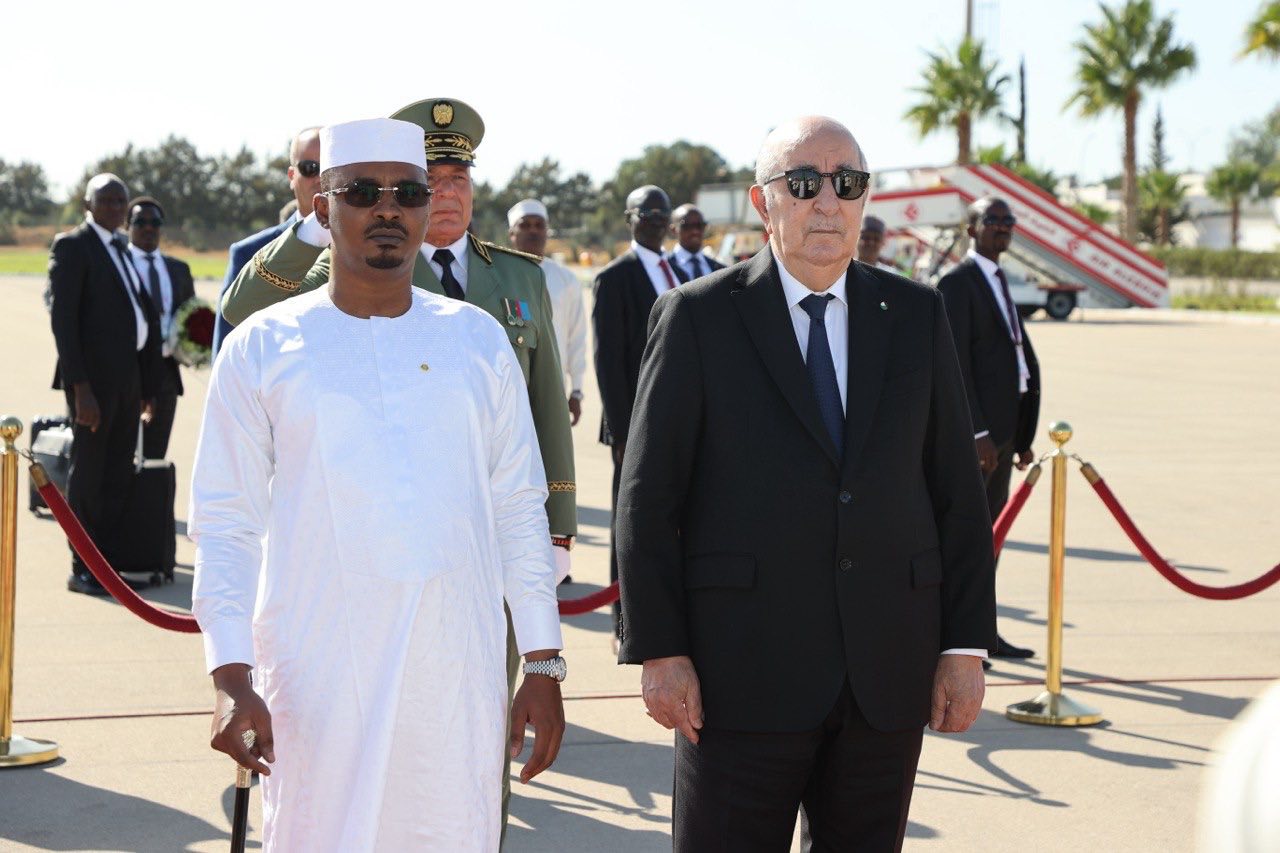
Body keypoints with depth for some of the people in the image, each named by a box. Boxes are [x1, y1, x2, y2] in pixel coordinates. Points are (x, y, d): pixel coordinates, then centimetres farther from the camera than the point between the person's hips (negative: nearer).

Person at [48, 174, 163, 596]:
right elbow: (63, 319, -12)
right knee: (88, 475, -1)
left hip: (128, 376, 7)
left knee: (117, 478, 10)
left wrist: (147, 385, 13)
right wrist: (79, 388, -19)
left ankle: (108, 564, 16)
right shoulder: (72, 246, -6)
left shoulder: (122, 249, 18)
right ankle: (82, 570, 6)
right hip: (93, 377, -7)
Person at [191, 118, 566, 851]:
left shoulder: (477, 340, 8)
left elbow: (519, 510, 10)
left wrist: (544, 665, 7)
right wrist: (233, 679, -8)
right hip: (319, 677, -2)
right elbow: (226, 527, 2)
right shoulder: (264, 349, 2)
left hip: (460, 673, 2)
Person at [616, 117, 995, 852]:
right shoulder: (699, 317, -1)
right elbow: (648, 499, -3)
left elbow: (958, 491, 8)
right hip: (744, 674, -3)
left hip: (888, 680, 3)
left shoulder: (918, 316, 8)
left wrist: (967, 644, 2)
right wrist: (658, 651, -9)